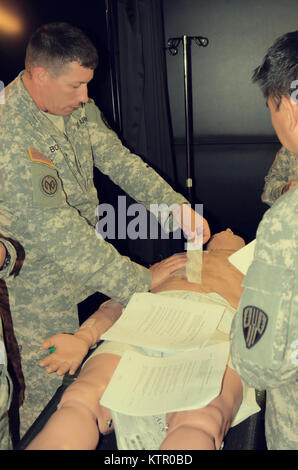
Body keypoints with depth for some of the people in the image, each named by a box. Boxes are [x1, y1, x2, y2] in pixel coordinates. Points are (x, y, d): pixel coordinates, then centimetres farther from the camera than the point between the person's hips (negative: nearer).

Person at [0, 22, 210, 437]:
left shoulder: (78, 107, -3)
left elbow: (117, 159, 1)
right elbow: (58, 234, -31)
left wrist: (175, 203, -14)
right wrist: (138, 280, -25)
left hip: (83, 261, 7)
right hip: (36, 288, -7)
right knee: (47, 391, 10)